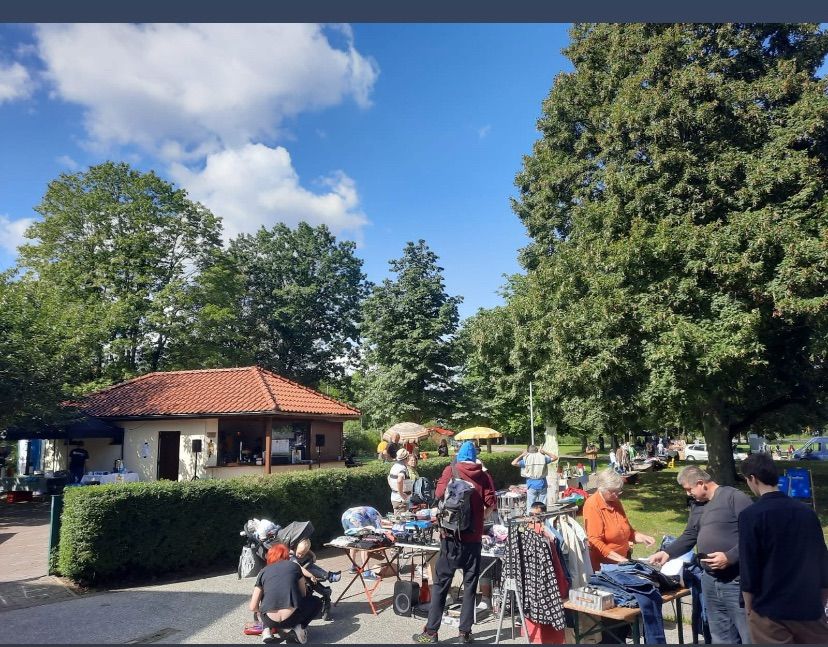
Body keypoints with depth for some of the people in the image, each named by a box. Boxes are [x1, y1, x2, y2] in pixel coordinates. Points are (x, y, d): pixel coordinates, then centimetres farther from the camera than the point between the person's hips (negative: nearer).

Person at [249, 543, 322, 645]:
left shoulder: (263, 571, 14)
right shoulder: (294, 566, 13)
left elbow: (253, 607, 10)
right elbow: (303, 594, 18)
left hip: (270, 621, 2)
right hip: (292, 617, -2)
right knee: (316, 602, 27)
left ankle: (267, 630, 10)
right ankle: (299, 627, 4)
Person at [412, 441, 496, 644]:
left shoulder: (450, 470, -2)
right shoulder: (484, 476, 1)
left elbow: (439, 494, -9)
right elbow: (491, 503, -4)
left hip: (452, 535, -1)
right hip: (473, 537, 1)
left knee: (441, 584, 4)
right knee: (470, 584, 10)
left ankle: (431, 632, 6)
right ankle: (465, 632, 13)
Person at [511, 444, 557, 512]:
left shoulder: (526, 459, -5)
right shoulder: (543, 457, 1)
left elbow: (513, 463, -6)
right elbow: (555, 457, 14)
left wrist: (522, 455, 3)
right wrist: (545, 452, 13)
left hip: (531, 485, -2)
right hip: (542, 484, 2)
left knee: (530, 507, 5)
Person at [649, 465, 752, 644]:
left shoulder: (735, 497, -11)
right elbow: (690, 535, 23)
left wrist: (730, 557, -22)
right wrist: (667, 553, 13)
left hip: (736, 582, -8)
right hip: (710, 581, 8)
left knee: (750, 636, 1)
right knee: (721, 637, 15)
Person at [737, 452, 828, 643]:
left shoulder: (751, 515, -13)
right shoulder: (807, 512, 3)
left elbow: (748, 570, -12)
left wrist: (749, 609, 0)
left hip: (770, 611, -4)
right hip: (810, 609, 4)